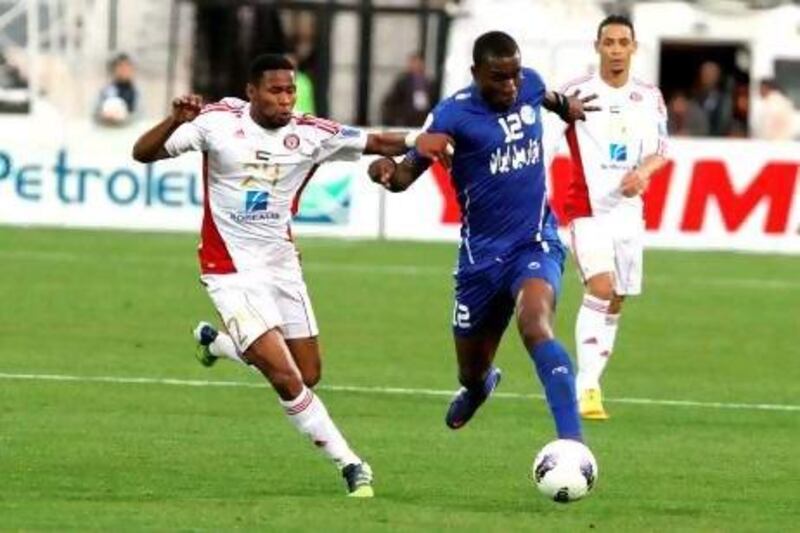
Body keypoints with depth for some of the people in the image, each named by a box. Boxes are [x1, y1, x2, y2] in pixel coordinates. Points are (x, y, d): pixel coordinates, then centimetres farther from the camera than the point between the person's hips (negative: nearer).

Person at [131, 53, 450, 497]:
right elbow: (143, 154, -11)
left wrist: (414, 143, -31)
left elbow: (374, 143, -11)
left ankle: (217, 342, 36)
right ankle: (349, 465, -2)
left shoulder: (309, 135, -7)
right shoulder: (218, 122, -12)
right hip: (232, 270, -5)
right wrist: (176, 122, -30)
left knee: (309, 376, 11)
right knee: (286, 378, -14)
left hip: (281, 263, 5)